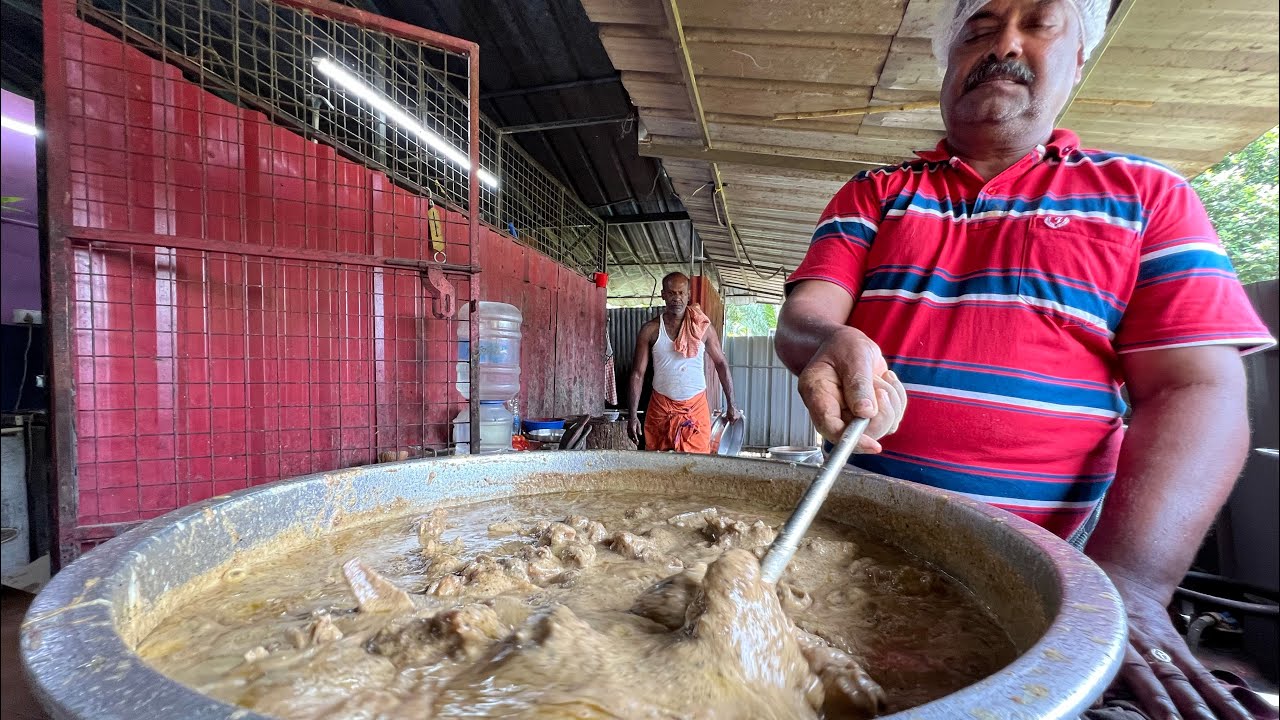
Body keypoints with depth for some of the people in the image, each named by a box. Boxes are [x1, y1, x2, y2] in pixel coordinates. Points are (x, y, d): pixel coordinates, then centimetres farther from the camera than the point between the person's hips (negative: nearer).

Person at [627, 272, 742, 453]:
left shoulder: (703, 328, 0)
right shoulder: (650, 330, -2)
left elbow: (721, 364, 8)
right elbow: (638, 374, -1)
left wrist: (731, 405, 7)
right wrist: (633, 415, -6)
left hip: (696, 407, 0)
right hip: (661, 407, 0)